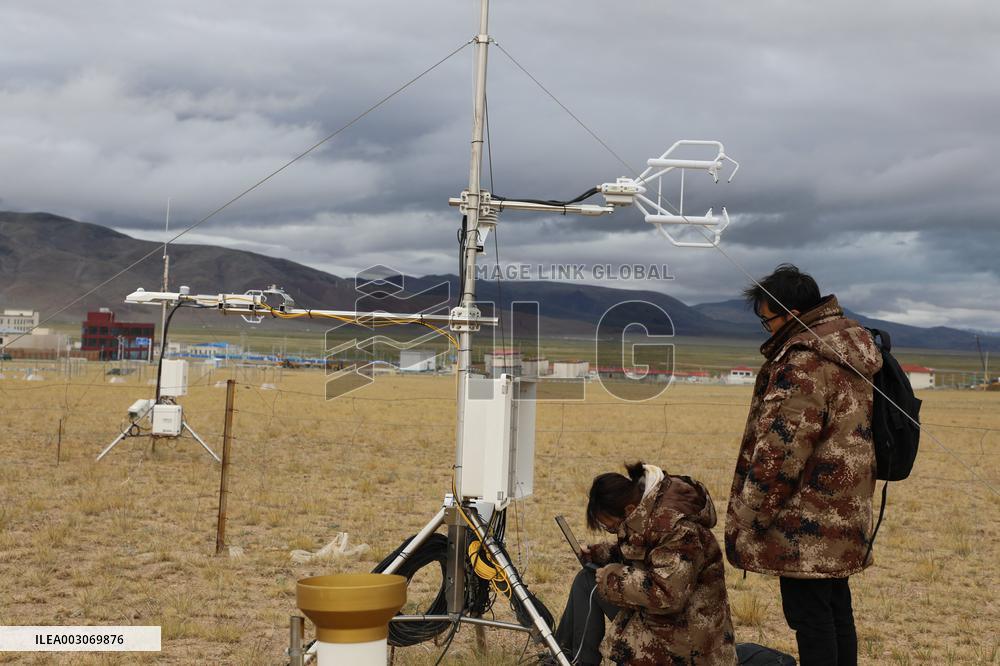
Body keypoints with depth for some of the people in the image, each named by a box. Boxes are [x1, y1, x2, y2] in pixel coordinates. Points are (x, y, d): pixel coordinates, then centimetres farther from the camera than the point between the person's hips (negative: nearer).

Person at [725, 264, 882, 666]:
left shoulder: (803, 364, -19)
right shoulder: (852, 353, 12)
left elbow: (780, 450, -20)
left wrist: (748, 517, -13)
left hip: (807, 526, -10)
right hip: (844, 515, 10)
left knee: (809, 617, -3)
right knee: (836, 610, 17)